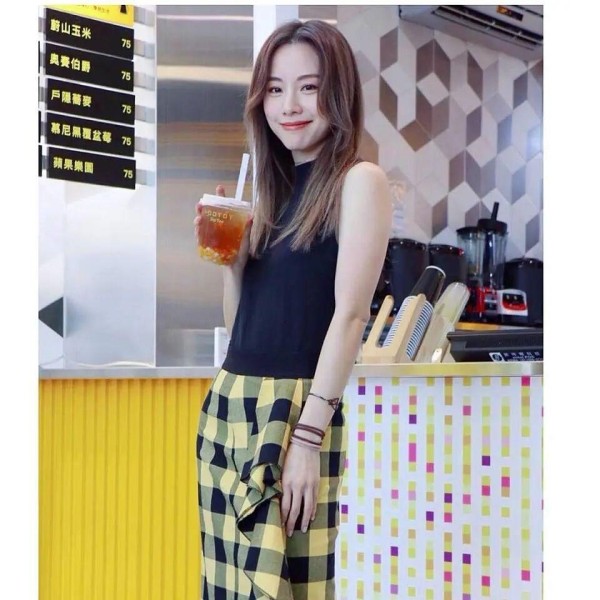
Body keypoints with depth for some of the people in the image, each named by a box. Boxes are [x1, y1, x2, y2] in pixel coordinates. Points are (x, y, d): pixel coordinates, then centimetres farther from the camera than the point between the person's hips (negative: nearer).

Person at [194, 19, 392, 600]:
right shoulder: (273, 187, 15)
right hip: (227, 403, 7)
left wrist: (308, 435, -18)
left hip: (293, 407, -7)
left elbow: (350, 314, -13)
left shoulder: (359, 181, -4)